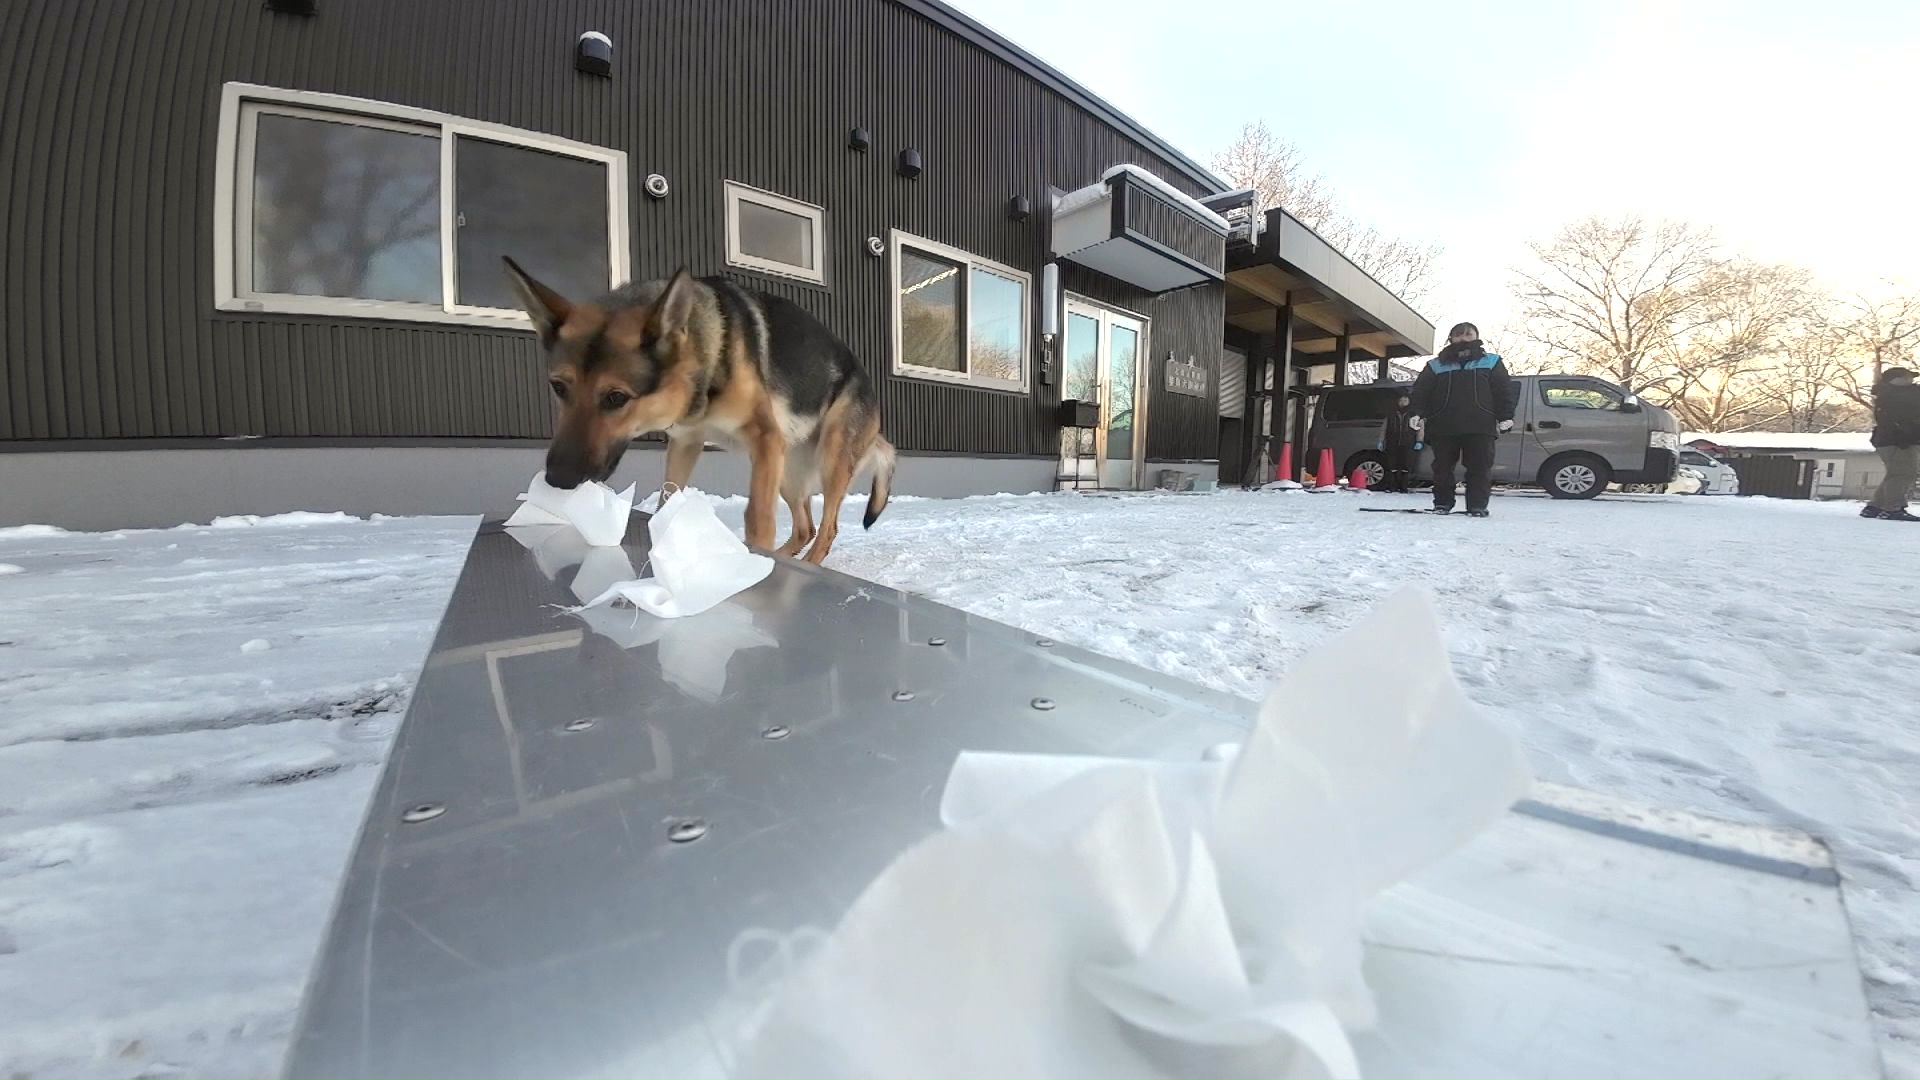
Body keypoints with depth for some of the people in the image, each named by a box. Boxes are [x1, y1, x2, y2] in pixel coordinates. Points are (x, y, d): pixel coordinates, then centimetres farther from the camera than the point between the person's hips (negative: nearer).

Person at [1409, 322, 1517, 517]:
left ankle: (1477, 506, 2)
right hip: (1443, 426, 0)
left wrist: (1505, 417, -2)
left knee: (1480, 468, -3)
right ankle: (1442, 503, 13)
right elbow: (1420, 391, 7)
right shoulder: (1436, 365, 14)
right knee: (1442, 467, 3)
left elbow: (1504, 390, 9)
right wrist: (1418, 414, -9)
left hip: (1480, 427, 0)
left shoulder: (1491, 362, 15)